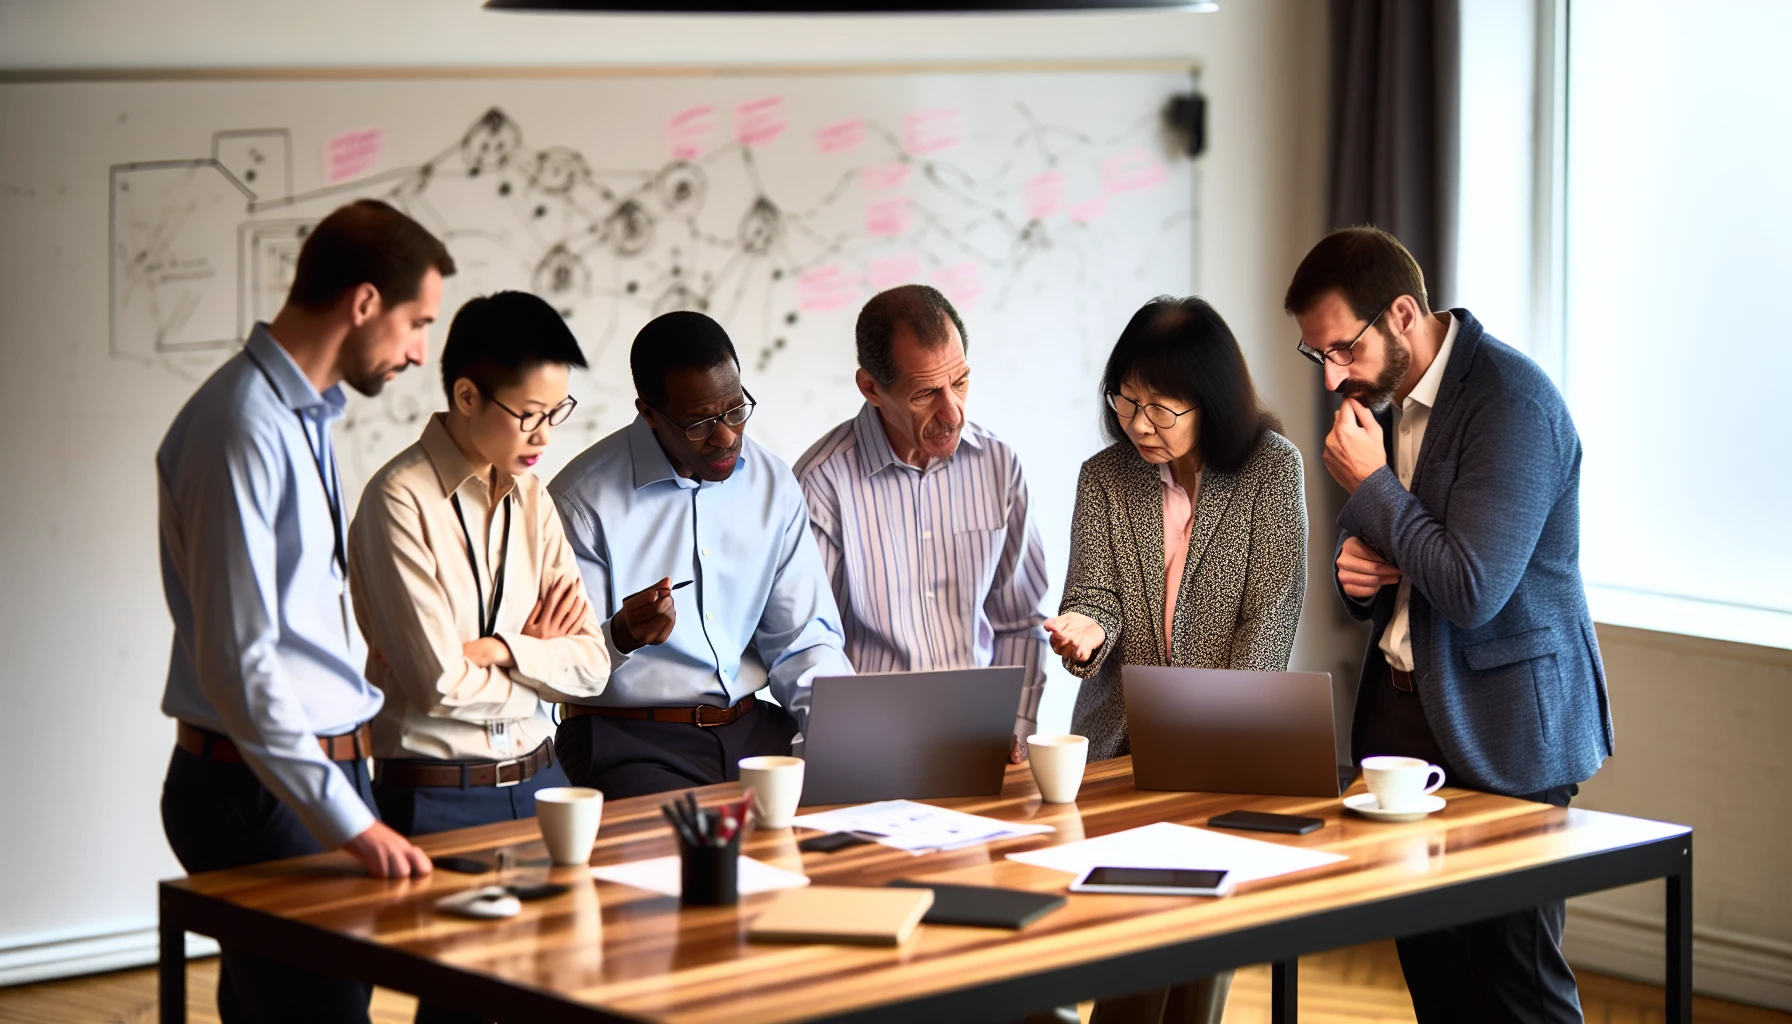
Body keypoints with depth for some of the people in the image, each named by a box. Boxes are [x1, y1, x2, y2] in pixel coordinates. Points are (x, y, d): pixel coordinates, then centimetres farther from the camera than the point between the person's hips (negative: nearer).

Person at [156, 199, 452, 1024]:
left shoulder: (306, 415, 13)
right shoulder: (244, 428, -17)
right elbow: (239, 662, -22)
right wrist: (349, 822, -23)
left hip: (325, 769, 9)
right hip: (260, 791, -9)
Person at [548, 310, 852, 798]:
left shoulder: (773, 485, 9)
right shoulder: (583, 500, -7)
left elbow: (801, 642, 11)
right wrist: (621, 635, -30)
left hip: (753, 730, 5)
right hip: (628, 741, -5)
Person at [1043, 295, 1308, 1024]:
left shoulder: (1272, 468, -3)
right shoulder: (1103, 478, 6)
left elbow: (1271, 614, -7)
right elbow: (1097, 594, 0)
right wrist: (1084, 629, -25)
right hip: (1120, 741, 2)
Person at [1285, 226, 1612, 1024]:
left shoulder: (1511, 401, -18)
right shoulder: (1380, 395, 8)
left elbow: (1473, 590, -24)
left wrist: (1372, 484, -16)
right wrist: (1354, 566, 0)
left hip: (1498, 729, -8)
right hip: (1403, 709, 8)